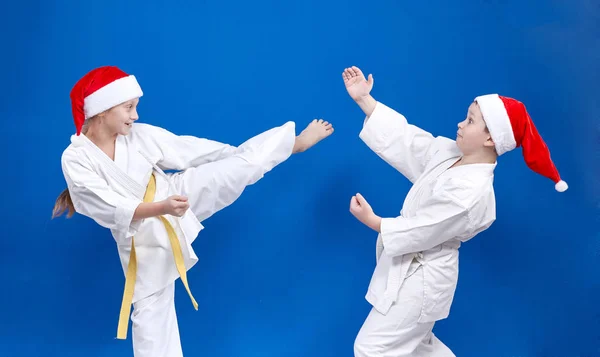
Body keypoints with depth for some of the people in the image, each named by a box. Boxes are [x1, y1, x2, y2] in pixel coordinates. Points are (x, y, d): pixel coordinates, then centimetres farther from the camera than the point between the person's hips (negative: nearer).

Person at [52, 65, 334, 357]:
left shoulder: (138, 135, -8)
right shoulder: (75, 159, -18)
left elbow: (189, 150, -1)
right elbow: (111, 209, -24)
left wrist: (240, 154, 3)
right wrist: (162, 208, -36)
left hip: (175, 196, 3)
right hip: (143, 238, -2)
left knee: (243, 164, -9)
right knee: (150, 312, 8)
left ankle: (297, 142, 11)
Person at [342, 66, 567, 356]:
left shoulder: (471, 192, -28)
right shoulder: (448, 152, -3)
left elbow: (421, 232, -24)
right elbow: (402, 139, 0)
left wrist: (372, 221, -15)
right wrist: (364, 100, -2)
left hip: (421, 277, -9)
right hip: (411, 268, 9)